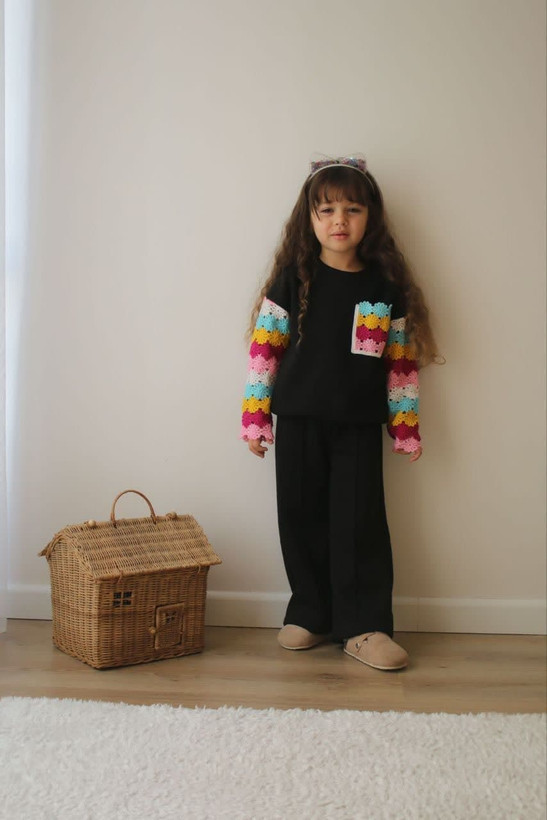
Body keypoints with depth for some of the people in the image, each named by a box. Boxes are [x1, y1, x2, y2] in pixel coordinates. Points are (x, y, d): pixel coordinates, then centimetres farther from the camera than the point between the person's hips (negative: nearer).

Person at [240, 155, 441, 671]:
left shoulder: (387, 287, 2)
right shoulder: (293, 280, 0)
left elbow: (401, 361, 6)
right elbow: (264, 349, 0)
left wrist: (405, 427, 5)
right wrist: (255, 419, -4)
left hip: (359, 426, 0)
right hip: (299, 421, 0)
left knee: (360, 522, -1)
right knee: (302, 518, 7)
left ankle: (363, 625, 6)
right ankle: (310, 613, 20)